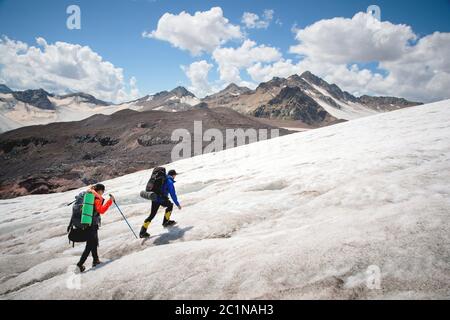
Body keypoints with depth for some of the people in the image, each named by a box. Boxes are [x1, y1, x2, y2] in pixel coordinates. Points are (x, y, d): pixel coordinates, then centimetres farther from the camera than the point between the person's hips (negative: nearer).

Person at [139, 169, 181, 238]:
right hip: (161, 199, -7)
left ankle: (143, 231, 5)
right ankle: (166, 222, 22)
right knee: (170, 205, 21)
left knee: (152, 215, 12)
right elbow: (173, 194, -8)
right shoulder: (170, 181, -7)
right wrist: (177, 204, -1)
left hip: (154, 198, 7)